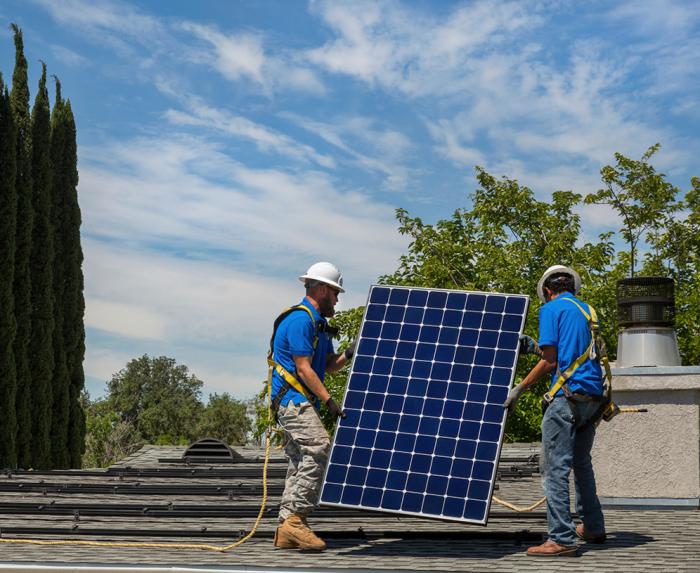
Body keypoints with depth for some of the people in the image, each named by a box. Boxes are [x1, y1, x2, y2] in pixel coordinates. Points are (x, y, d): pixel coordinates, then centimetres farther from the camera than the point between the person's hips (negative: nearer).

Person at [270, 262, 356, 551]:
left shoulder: (318, 322, 20)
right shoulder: (300, 319, -13)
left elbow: (329, 364, 22)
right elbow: (304, 368, -18)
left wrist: (350, 353, 3)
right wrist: (329, 401, -22)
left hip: (302, 402, 11)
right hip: (293, 398, -11)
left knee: (301, 461, 8)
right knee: (318, 448, -22)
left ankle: (287, 531, 9)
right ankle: (295, 519, -24)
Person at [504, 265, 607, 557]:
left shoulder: (551, 309, -2)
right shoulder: (587, 311, 19)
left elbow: (550, 361, -9)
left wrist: (519, 388, -3)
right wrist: (536, 347, 32)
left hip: (567, 395, -8)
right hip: (593, 396, 8)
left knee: (555, 467, -8)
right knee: (581, 463, 21)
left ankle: (561, 538, -12)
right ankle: (593, 527, 29)